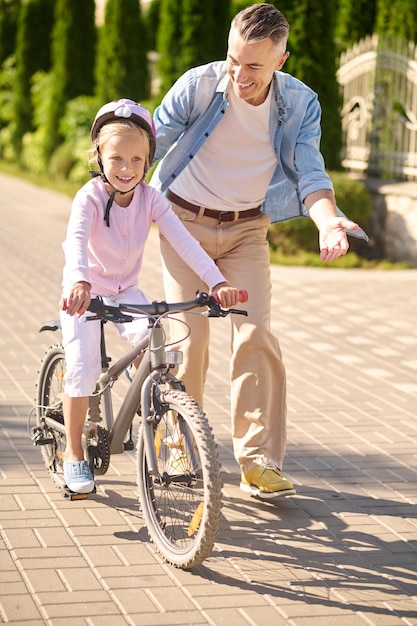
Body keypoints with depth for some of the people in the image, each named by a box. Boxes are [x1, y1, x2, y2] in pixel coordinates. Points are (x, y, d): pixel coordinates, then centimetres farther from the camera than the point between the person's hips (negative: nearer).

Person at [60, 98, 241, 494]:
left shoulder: (151, 199, -13)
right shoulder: (90, 198, -23)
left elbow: (184, 241, -24)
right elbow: (76, 242, -41)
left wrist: (217, 282, -38)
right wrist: (79, 283, -62)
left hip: (125, 291, 3)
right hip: (85, 293, -3)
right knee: (82, 368, -15)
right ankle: (73, 455, 2)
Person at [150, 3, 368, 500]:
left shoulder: (300, 104, -10)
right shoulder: (198, 85, -16)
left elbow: (310, 173, -12)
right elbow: (149, 145, -9)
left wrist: (327, 221, -32)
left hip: (246, 230, 1)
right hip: (186, 221, -1)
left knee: (255, 335, -11)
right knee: (188, 337, -7)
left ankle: (258, 461, -6)